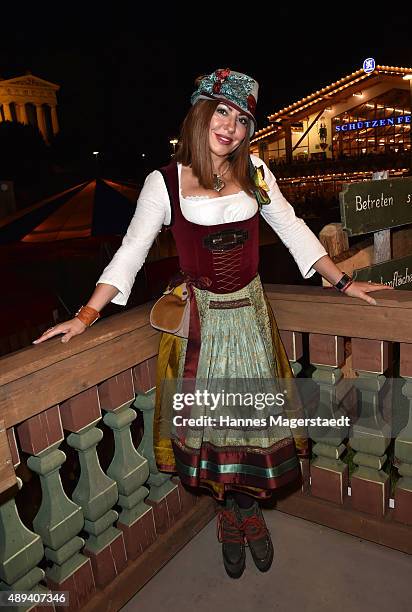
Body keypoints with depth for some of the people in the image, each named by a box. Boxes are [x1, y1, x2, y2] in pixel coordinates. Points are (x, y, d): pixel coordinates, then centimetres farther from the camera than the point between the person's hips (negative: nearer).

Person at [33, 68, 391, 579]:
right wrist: (86, 316, -10)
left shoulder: (254, 172, 2)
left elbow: (292, 230, 7)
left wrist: (343, 282, 6)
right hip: (199, 316, -2)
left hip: (249, 312, 3)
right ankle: (228, 512, 35)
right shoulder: (165, 182, -6)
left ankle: (249, 508, 36)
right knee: (210, 419, 8)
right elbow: (130, 251, -5)